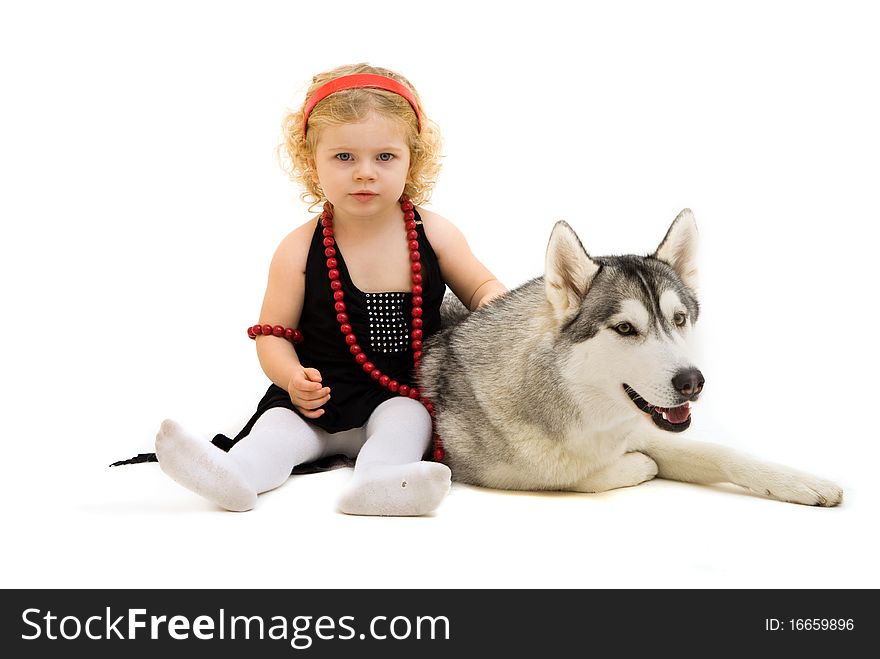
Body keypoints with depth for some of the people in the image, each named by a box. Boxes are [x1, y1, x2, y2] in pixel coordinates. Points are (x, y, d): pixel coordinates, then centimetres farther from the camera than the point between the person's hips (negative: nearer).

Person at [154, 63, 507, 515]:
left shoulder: (434, 235, 2)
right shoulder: (299, 249, -2)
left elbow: (480, 287, 15)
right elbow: (273, 332, 0)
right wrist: (292, 377, -21)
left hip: (404, 398, 0)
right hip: (319, 398, 0)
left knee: (403, 419, -30)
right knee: (278, 423, -25)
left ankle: (376, 480, -55)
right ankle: (233, 475, -50)